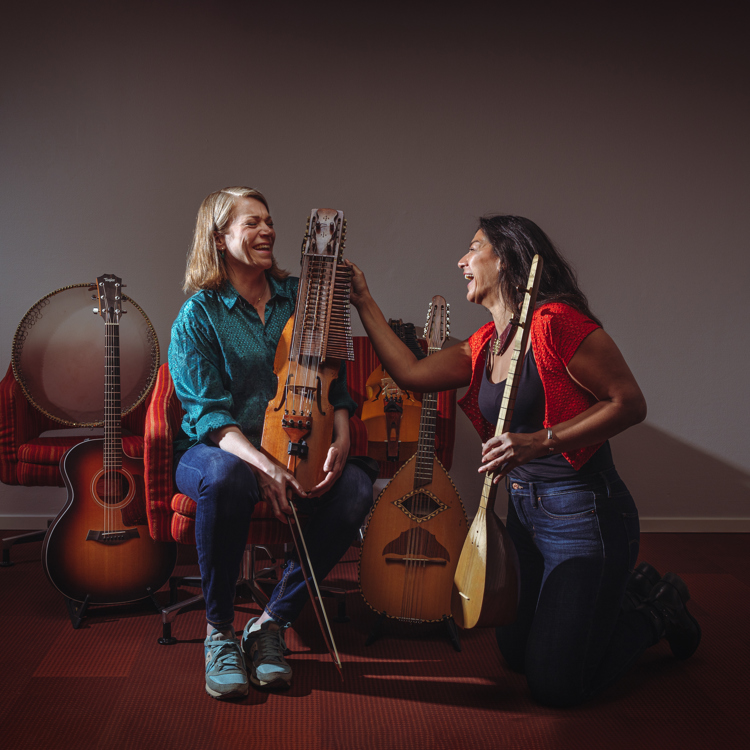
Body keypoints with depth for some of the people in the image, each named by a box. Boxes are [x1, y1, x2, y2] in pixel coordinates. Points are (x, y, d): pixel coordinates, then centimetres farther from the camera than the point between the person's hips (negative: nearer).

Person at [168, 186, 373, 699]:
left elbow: (334, 382, 8)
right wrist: (263, 465, -30)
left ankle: (272, 624, -12)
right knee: (228, 477, -40)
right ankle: (220, 633, -17)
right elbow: (209, 412, -13)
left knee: (357, 487, -27)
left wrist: (340, 440, -13)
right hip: (215, 449, -3)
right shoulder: (199, 315, -3)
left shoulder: (302, 297, 9)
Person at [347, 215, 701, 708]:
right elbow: (411, 373, 3)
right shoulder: (485, 344, 8)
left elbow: (630, 403, -20)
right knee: (517, 653, 21)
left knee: (556, 686, -2)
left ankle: (656, 612, 21)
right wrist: (363, 300, 8)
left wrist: (541, 441, -27)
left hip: (584, 516, -9)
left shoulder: (555, 321, -19)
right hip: (523, 512, 9)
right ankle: (629, 588, 33)